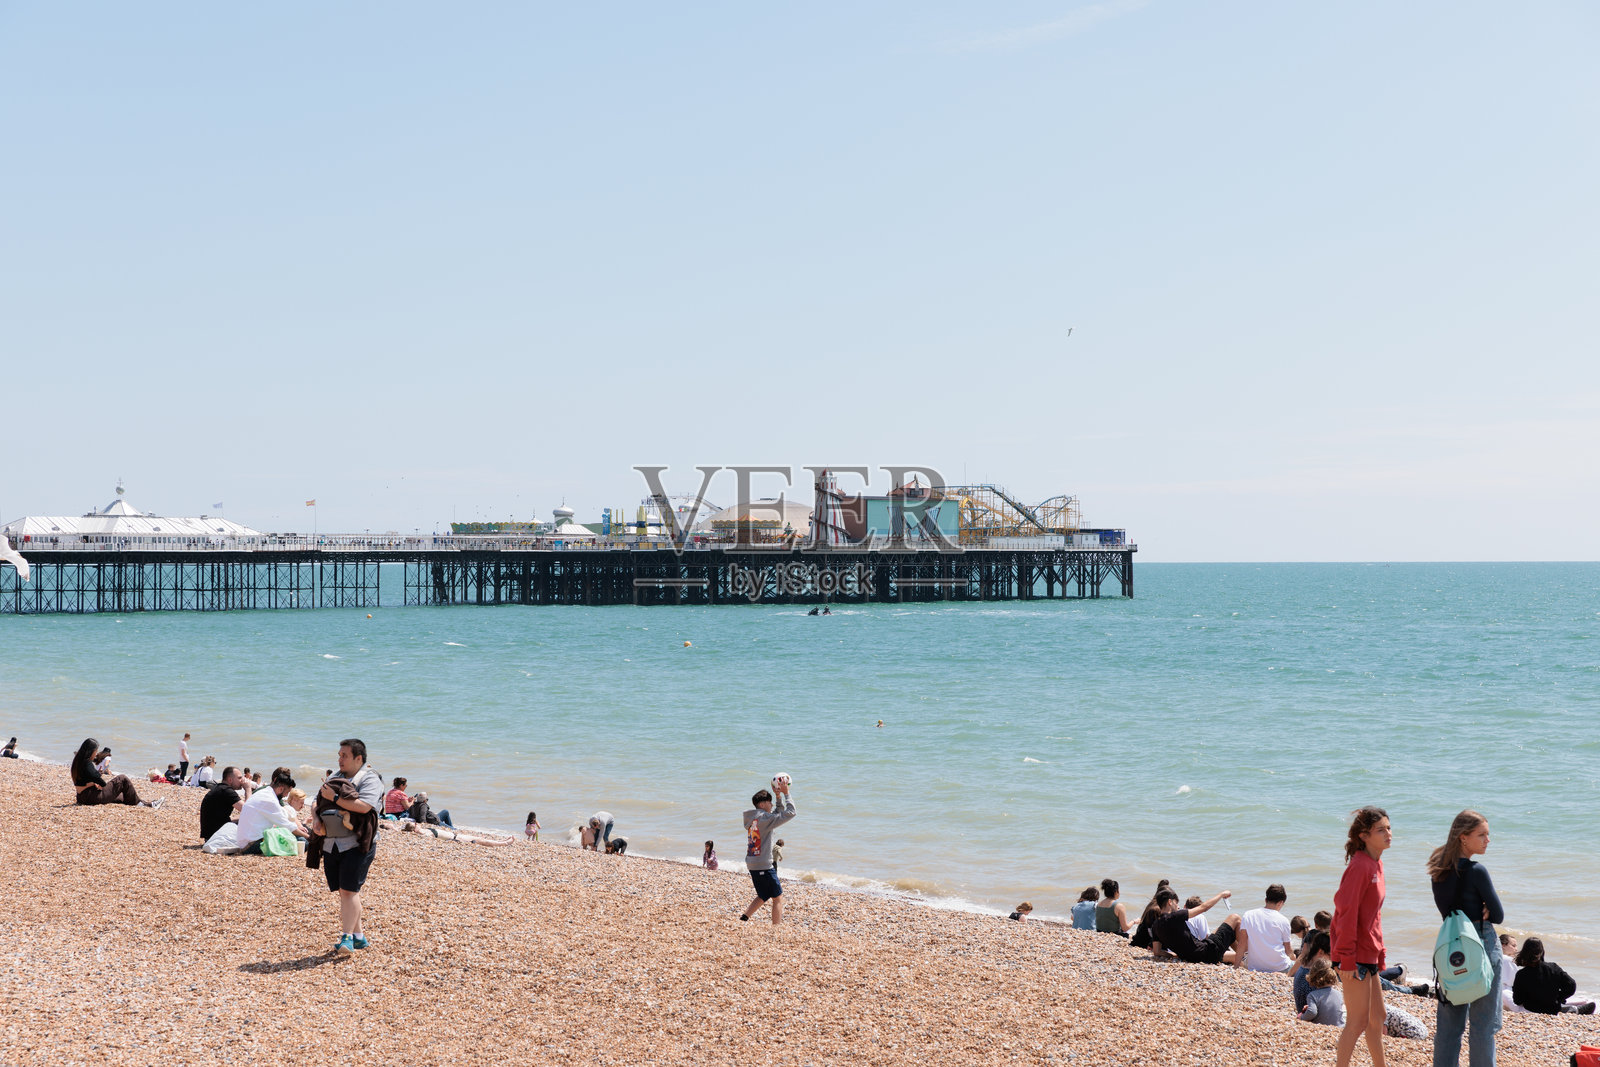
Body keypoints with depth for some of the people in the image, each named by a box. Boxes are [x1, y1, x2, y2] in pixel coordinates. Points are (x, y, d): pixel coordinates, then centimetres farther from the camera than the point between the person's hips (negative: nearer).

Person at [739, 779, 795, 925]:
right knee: (778, 898, 1)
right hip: (764, 866, -9)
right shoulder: (764, 818, -15)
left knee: (763, 897, 21)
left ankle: (743, 919, 14)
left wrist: (779, 796, 20)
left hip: (752, 865, 9)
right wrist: (786, 794, -7)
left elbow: (778, 814, 26)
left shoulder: (752, 818, 12)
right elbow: (790, 813, -15)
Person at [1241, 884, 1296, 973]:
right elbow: (1288, 951, 3)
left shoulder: (1248, 915, -1)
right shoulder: (1283, 920, -6)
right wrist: (1293, 957, 26)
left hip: (1255, 967, 2)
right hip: (1279, 968, -2)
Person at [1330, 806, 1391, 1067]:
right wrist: (1346, 959, -23)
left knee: (1378, 1019, 18)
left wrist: (1380, 953, 17)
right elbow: (1346, 912, -21)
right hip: (1355, 956, -10)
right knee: (1358, 1021, -6)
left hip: (1369, 954, 10)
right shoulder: (1360, 866, -18)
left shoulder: (1376, 864, 12)